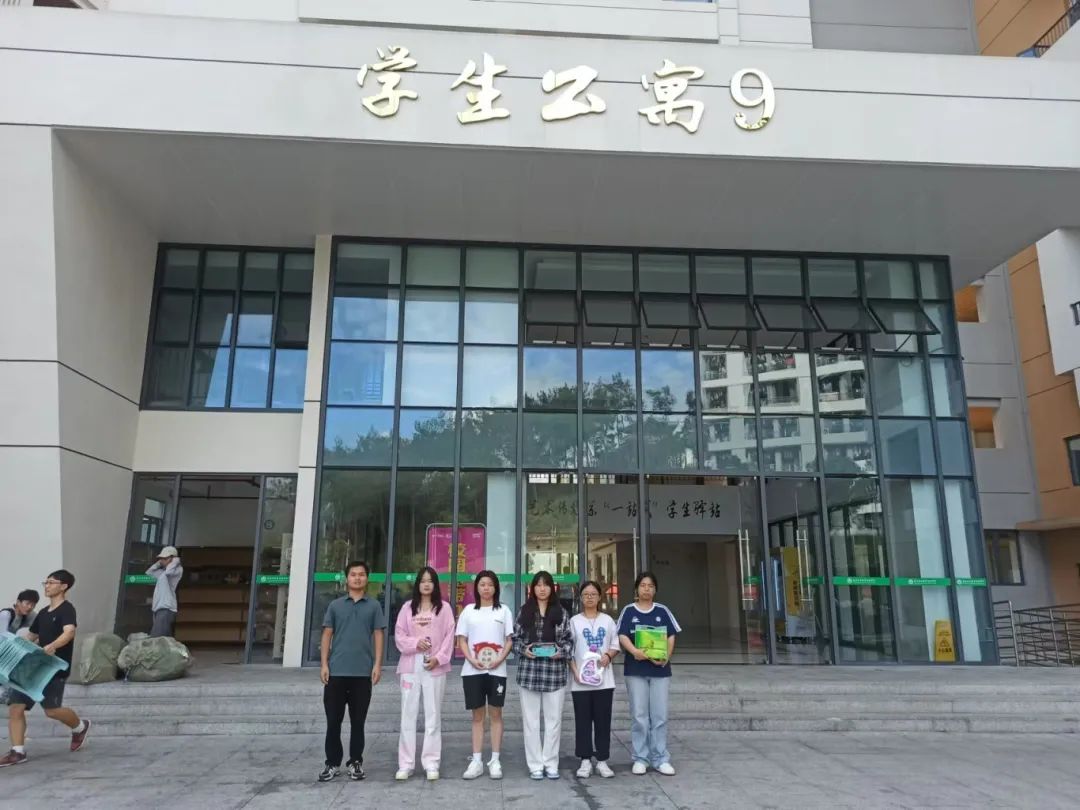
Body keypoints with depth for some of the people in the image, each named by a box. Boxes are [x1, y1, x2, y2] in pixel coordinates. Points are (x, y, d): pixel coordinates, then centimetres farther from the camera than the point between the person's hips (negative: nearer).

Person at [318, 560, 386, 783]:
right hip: (337, 671, 1)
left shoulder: (374, 606, 6)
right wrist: (324, 664, -2)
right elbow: (327, 635, 7)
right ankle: (332, 762, 17)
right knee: (333, 720, 5)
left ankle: (355, 762, 17)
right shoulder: (335, 605, 8)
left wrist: (377, 664, -5)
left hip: (363, 672, -1)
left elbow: (378, 636, 4)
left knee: (358, 720, 6)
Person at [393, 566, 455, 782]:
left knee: (433, 715, 2)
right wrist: (416, 642, -13)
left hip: (435, 667, -1)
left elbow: (449, 637, 0)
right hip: (410, 665, 1)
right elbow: (399, 636, 5)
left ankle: (431, 763, 8)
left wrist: (439, 658, -12)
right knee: (408, 714, 3)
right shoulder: (407, 608, 9)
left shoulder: (444, 608, 5)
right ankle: (405, 764, 10)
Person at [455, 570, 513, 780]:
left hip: (497, 670, -1)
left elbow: (510, 640, 4)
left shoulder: (503, 610, 6)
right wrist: (472, 659, -11)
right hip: (472, 670, 1)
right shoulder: (468, 610, 8)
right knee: (477, 715, 6)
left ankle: (495, 760, 9)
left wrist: (500, 659, -12)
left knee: (495, 714, 3)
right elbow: (461, 640, 6)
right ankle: (476, 760, 11)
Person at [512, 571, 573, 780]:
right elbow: (515, 639, 6)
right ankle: (535, 765, 15)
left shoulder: (560, 612, 5)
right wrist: (523, 650, -12)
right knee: (531, 720, 6)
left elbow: (570, 640, 5)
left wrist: (561, 651, -13)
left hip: (554, 672, 0)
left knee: (554, 719, 6)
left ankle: (551, 764, 18)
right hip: (529, 672, 0)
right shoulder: (524, 611, 5)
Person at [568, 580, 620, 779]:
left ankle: (602, 761, 15)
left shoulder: (608, 620, 7)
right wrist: (575, 671, -12)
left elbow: (616, 645, 9)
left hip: (604, 679, 1)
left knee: (603, 721, 5)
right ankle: (585, 761, 13)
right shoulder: (574, 621, 2)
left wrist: (609, 655, -12)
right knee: (583, 721, 4)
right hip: (581, 680, -1)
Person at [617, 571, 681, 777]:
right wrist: (635, 651, -25)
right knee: (639, 716, 2)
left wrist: (667, 656, -13)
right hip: (636, 669, -1)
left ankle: (661, 759, 12)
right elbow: (622, 636, -6)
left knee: (660, 715, 4)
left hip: (660, 669, 1)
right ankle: (640, 758, 11)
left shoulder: (662, 611, 7)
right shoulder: (628, 611, 3)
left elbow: (671, 636, 5)